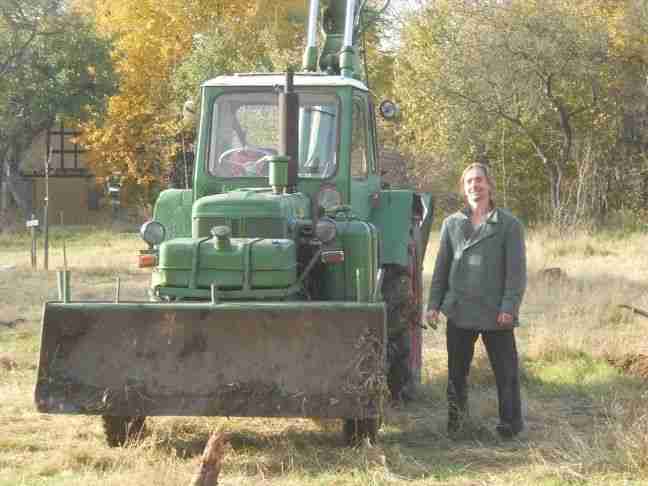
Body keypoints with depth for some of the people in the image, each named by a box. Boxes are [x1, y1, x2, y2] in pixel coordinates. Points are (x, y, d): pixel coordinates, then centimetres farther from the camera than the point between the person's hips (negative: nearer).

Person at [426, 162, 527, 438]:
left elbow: (516, 270, -4)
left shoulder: (509, 225, 1)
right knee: (457, 370, 11)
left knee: (505, 370, 2)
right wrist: (434, 304, 7)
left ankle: (510, 422, 11)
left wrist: (509, 306, -13)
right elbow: (441, 267, 13)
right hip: (459, 311, 3)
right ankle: (455, 417, 24)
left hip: (496, 313, -3)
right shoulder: (452, 223, 11)